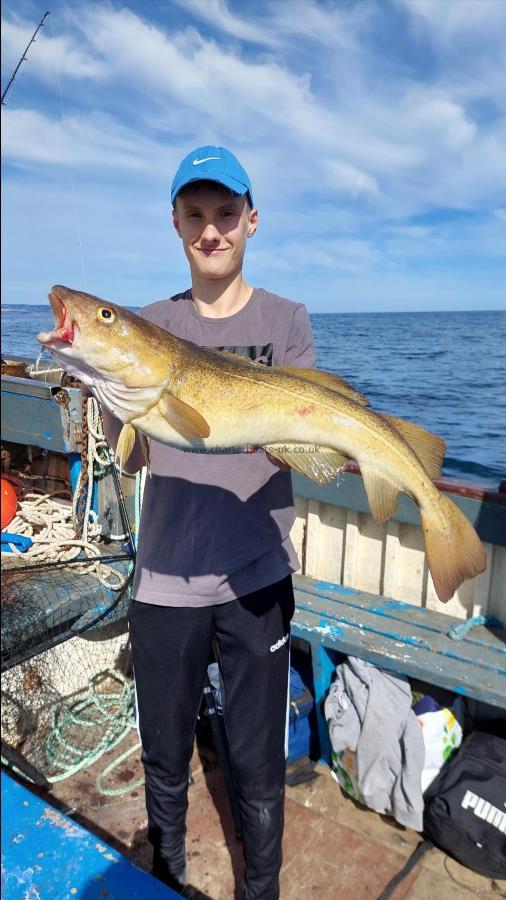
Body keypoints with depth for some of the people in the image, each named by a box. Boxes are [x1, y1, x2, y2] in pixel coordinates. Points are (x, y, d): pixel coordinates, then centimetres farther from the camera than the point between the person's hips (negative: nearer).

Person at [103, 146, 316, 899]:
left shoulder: (286, 321, 1)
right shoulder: (151, 324, 5)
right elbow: (134, 456, -1)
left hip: (257, 575, -1)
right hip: (165, 574, 2)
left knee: (258, 762, 11)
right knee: (163, 755, 18)